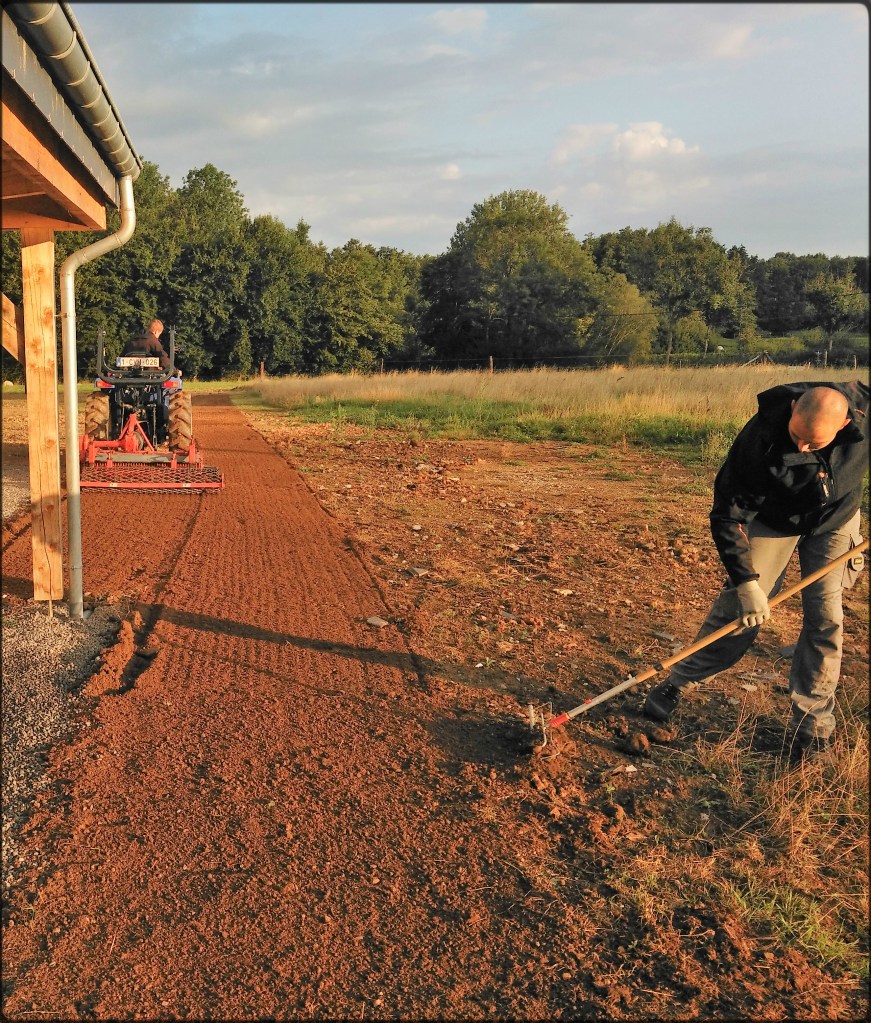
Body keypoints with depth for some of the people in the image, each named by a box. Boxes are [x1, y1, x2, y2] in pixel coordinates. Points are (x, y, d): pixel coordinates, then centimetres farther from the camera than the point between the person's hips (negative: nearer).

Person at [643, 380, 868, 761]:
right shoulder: (759, 438, -36)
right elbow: (727, 512, -29)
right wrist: (745, 582, -32)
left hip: (835, 518, 3)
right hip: (772, 518, -2)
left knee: (825, 617, -3)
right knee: (738, 610, -5)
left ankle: (812, 726, 9)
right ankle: (675, 684, 13)